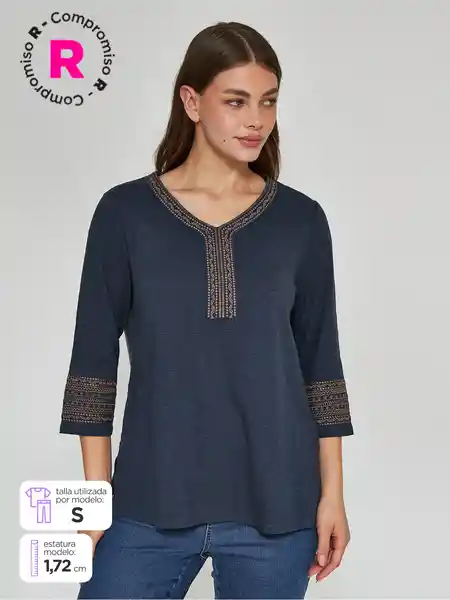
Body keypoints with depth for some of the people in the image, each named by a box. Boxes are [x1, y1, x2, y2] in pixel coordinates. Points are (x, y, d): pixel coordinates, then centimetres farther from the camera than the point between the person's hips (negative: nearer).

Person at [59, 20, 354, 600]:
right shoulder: (125, 212, -3)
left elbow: (319, 361, 5)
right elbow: (94, 357, -1)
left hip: (273, 503, 1)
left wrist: (332, 491, 3)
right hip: (150, 500, -1)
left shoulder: (300, 219, 2)